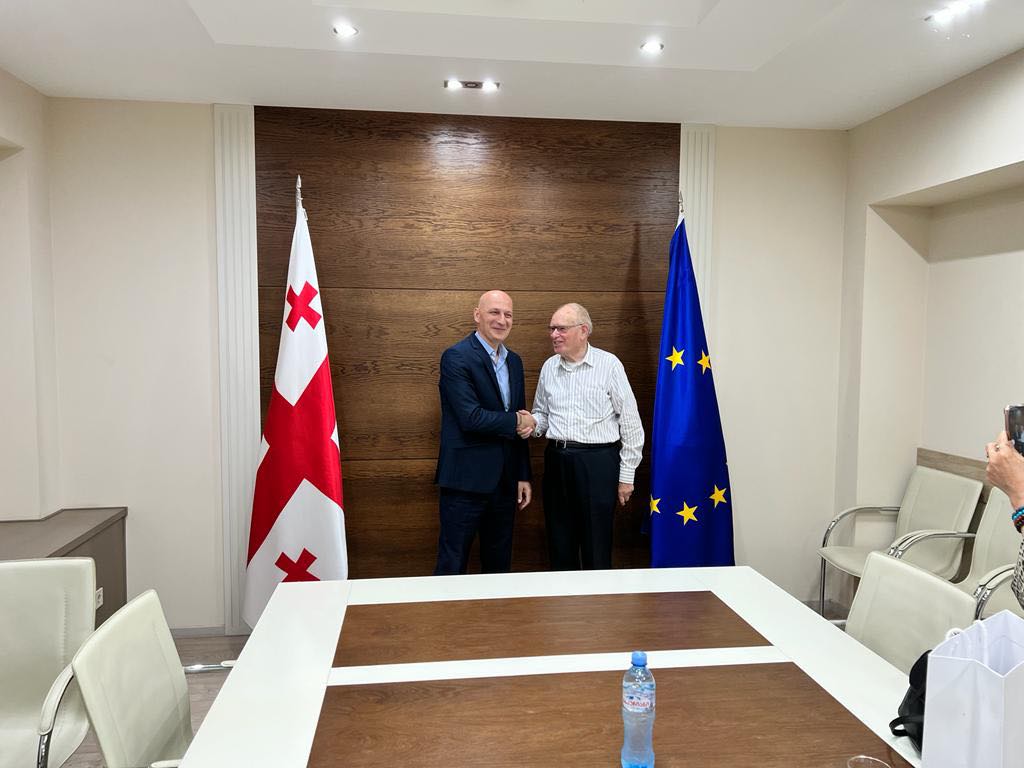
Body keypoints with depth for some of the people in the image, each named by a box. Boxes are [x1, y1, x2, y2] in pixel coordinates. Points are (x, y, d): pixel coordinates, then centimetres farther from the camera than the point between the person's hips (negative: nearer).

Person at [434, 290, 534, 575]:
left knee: (499, 564, 17)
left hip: (504, 481, 7)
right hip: (466, 480, -7)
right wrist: (516, 421, -8)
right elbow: (471, 418, -21)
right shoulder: (456, 357, -11)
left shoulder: (514, 361, 12)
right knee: (453, 566, 3)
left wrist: (523, 475, 14)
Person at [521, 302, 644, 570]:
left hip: (598, 461, -5)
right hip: (556, 460, 5)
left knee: (596, 549, 3)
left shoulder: (609, 364, -5)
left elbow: (630, 423, -4)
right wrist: (533, 424, -4)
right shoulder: (549, 367, 9)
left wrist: (626, 475, -5)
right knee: (559, 545, 13)